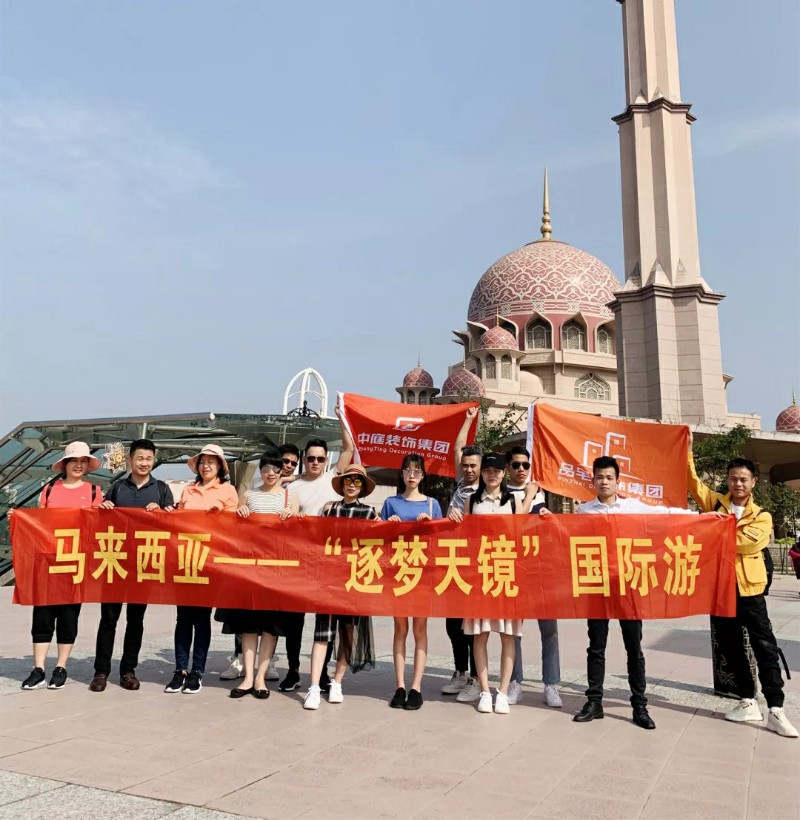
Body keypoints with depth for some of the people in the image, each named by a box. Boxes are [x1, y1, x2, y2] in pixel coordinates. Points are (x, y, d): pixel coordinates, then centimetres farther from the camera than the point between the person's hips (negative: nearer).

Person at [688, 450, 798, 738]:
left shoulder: (762, 516, 2)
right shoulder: (716, 504, 7)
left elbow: (750, 541, -17)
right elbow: (693, 482, -4)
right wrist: (687, 452, -14)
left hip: (749, 589, -2)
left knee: (765, 648, -3)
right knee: (732, 647, 10)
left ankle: (775, 710, 2)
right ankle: (748, 702, 22)